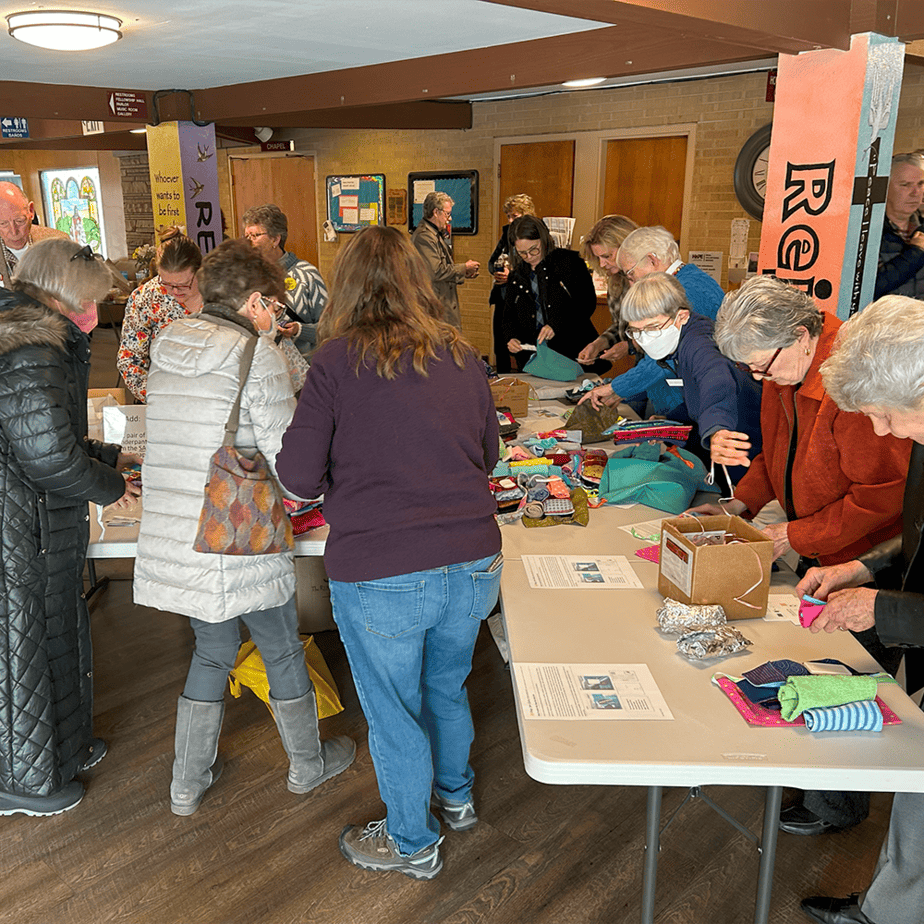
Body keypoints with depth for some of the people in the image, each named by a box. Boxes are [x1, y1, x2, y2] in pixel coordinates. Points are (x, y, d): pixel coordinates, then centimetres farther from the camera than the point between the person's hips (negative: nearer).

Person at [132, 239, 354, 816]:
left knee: (213, 651, 24)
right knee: (284, 652, 16)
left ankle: (188, 783, 35)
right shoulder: (256, 353, -14)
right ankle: (308, 764, 37)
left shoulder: (167, 347, 7)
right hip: (240, 548, -6)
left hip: (172, 544, 7)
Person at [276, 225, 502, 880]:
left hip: (379, 575, -4)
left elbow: (298, 476, -7)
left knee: (395, 713, 18)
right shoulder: (462, 356, 3)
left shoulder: (338, 361, -8)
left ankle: (413, 843, 40)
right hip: (473, 563, 5)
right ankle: (457, 797, 53)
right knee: (448, 687, 29)